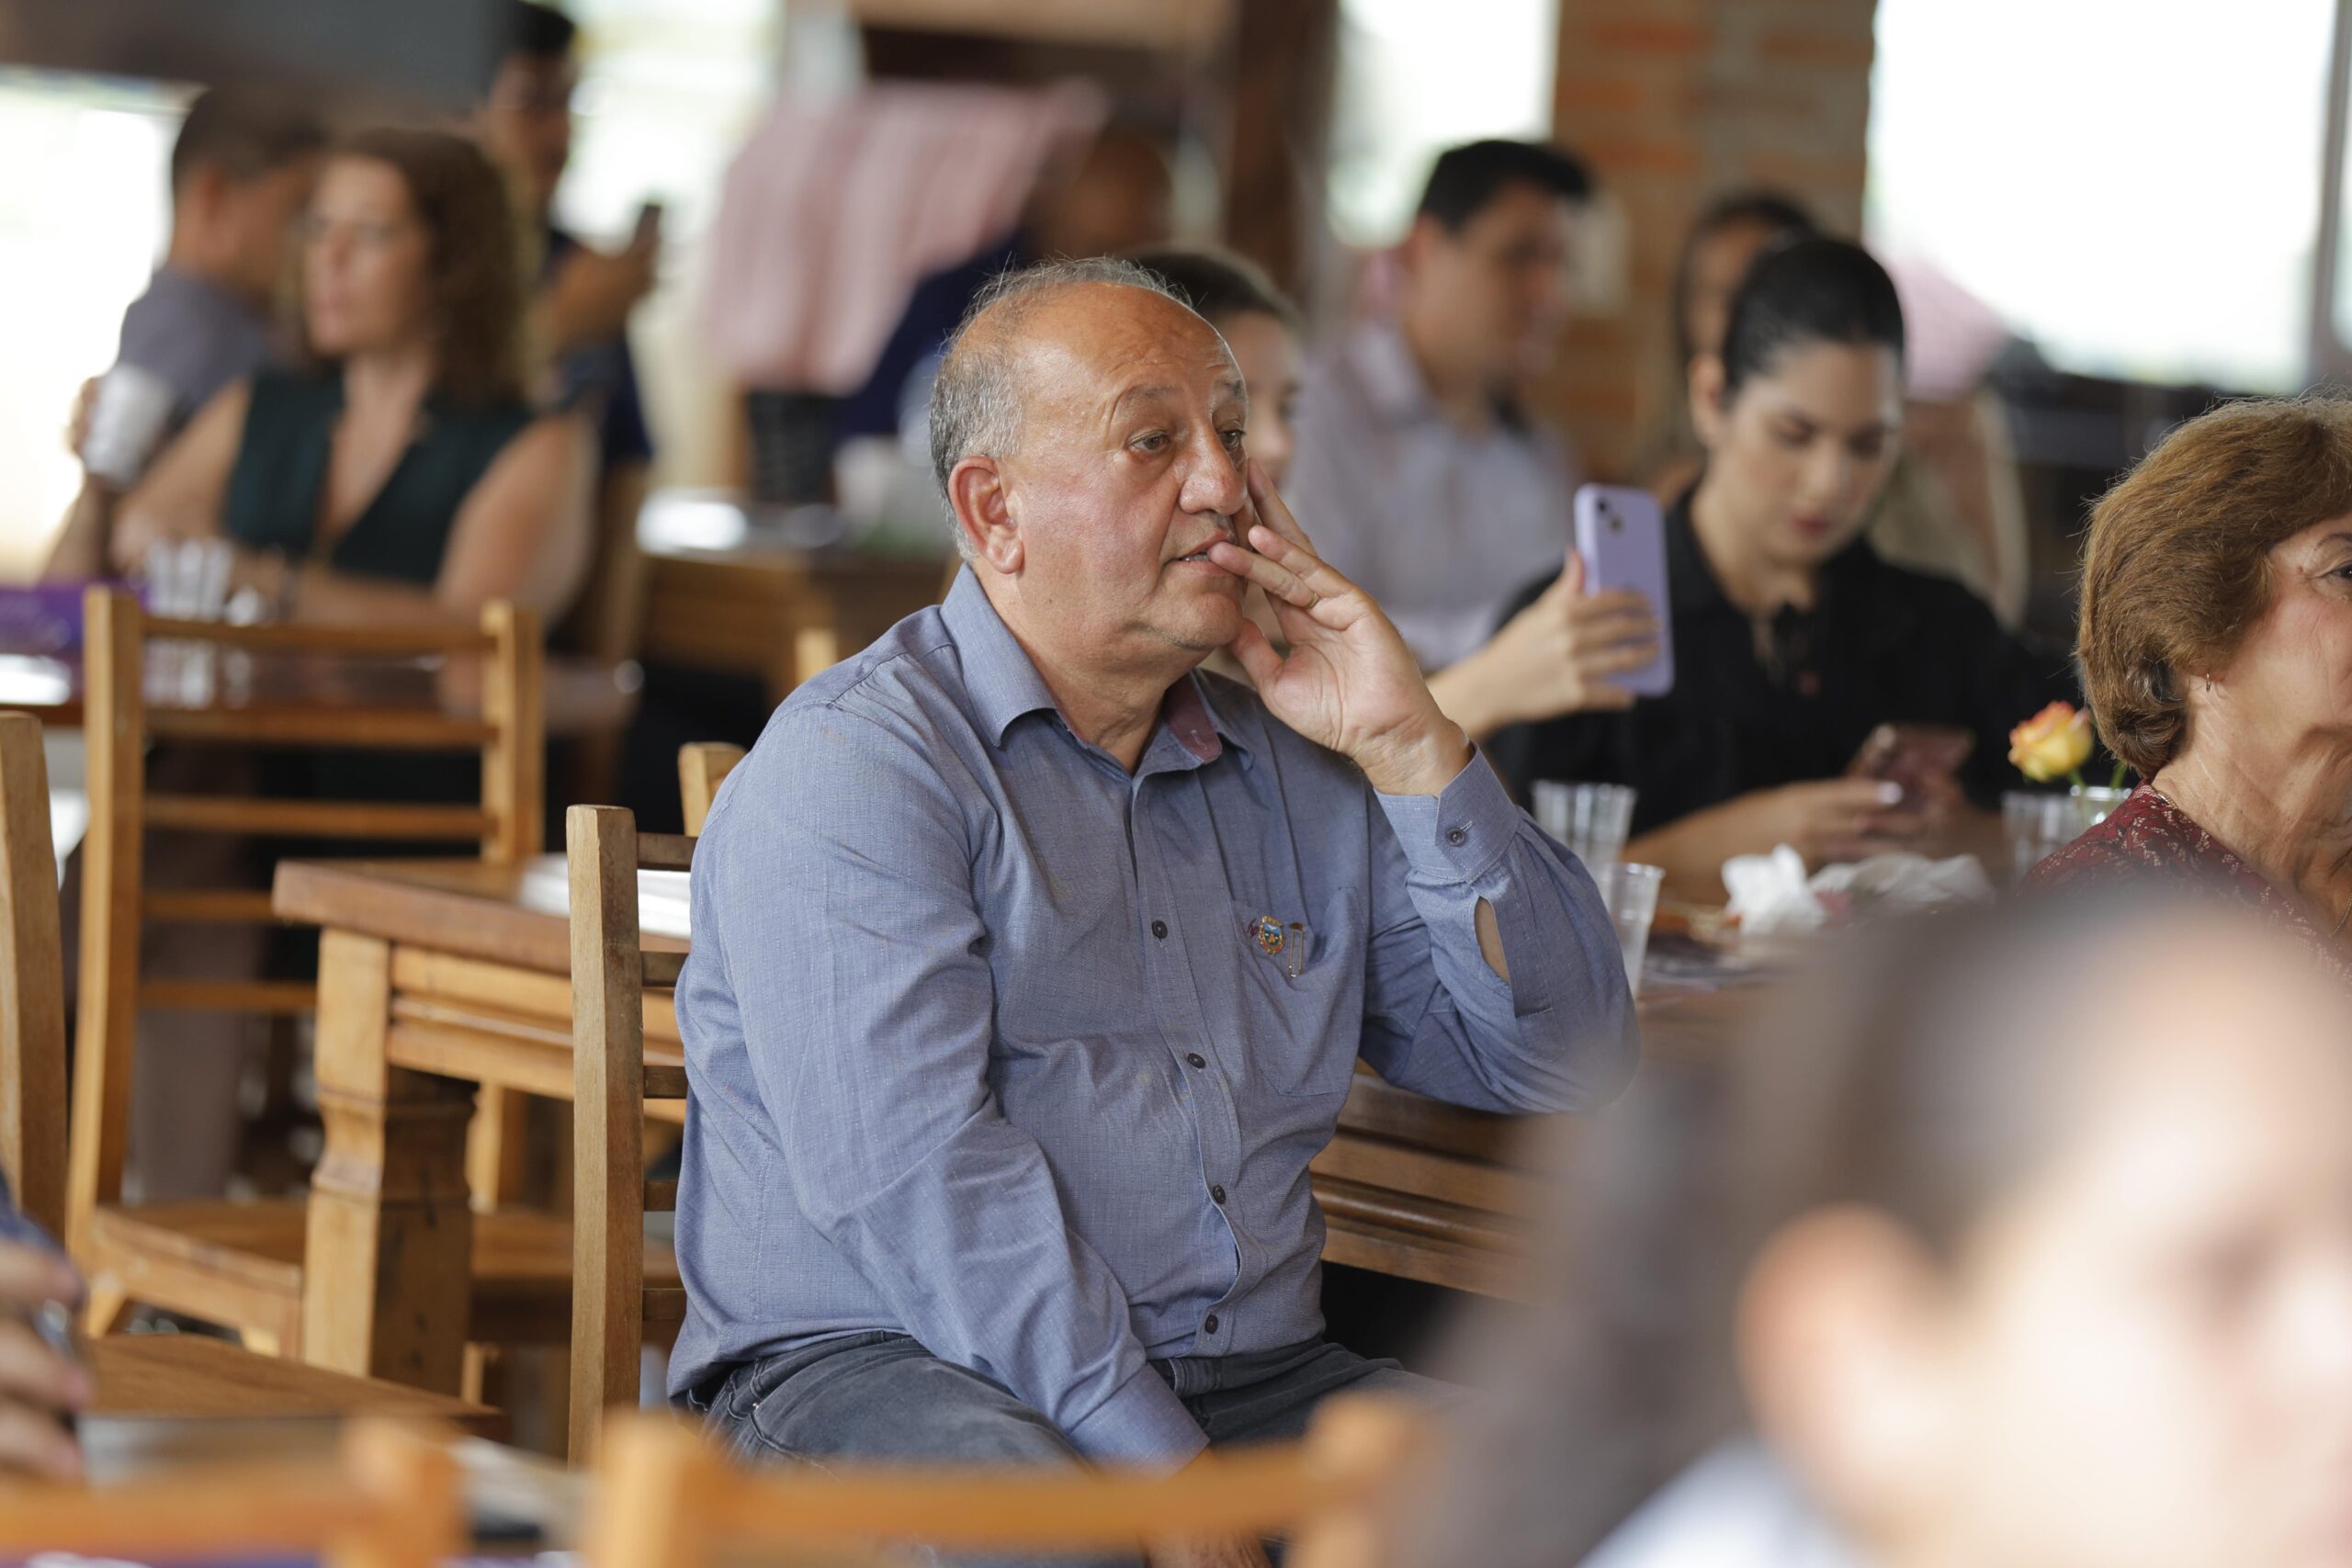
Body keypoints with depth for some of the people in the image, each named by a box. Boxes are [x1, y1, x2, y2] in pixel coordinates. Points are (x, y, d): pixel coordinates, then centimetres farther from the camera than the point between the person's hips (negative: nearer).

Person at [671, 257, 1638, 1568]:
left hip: (1253, 1384, 5)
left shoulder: (1301, 773, 18)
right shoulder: (853, 767, -4)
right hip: (875, 1367, -5)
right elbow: (918, 1185, -16)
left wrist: (1413, 749, 4)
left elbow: (1569, 1061, 14)